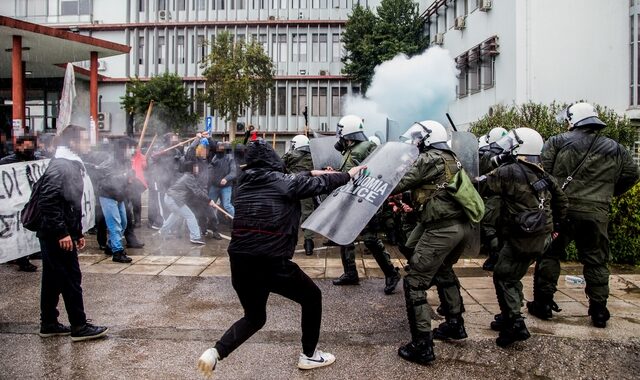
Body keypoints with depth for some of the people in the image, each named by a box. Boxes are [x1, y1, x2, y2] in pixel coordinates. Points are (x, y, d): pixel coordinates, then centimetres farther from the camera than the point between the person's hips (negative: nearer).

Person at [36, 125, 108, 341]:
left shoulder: (72, 165, 16)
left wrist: (78, 232, 19)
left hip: (56, 235, 10)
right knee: (71, 280, -4)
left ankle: (48, 324, 24)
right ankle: (79, 327, 4)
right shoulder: (60, 166, -16)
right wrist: (62, 233, -24)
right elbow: (48, 203, -23)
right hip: (58, 236, -10)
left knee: (53, 280, 15)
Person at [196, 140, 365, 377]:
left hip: (240, 262, 6)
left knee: (254, 317, 25)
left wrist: (312, 173, 37)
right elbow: (321, 184, 9)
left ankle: (216, 352, 4)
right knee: (312, 297, 21)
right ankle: (309, 355, 30)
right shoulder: (283, 182, -5)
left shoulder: (245, 183, 11)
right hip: (271, 263, -6)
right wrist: (348, 175, 25)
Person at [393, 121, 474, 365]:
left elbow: (399, 184, -10)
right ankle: (455, 325, 40)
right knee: (443, 270, 31)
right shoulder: (451, 158, 20)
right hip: (464, 226, 9)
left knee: (415, 282, -2)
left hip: (443, 228, -9)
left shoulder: (430, 159, -6)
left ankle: (422, 346, -1)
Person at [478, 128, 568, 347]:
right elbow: (561, 201, 19)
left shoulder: (510, 172, -15)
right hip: (542, 236, 8)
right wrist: (555, 226, 28)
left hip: (522, 237, -8)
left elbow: (483, 185, -10)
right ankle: (509, 316, 28)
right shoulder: (543, 175, 11)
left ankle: (515, 324, -4)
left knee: (504, 277, -1)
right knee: (512, 276, 19)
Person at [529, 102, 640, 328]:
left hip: (561, 209, -2)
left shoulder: (558, 142, -2)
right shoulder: (616, 150, 10)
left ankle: (543, 303, 13)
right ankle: (599, 311, 18)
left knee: (549, 254, 10)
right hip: (596, 214, 3)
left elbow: (542, 168, -6)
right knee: (596, 261, 14)